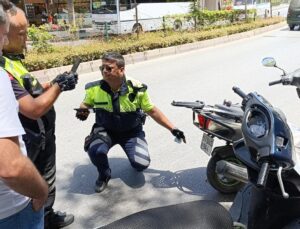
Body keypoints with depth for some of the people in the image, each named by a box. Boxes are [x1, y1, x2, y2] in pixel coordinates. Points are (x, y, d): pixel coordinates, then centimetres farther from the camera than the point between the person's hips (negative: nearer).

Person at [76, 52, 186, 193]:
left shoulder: (137, 88, -17)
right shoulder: (94, 88, -14)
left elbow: (152, 111, -6)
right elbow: (86, 104, 8)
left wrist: (173, 129, -9)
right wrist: (83, 111, -17)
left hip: (132, 132, 0)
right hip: (105, 130, 1)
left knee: (141, 164, -19)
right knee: (95, 150, -31)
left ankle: (135, 156, 22)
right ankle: (104, 175, 4)